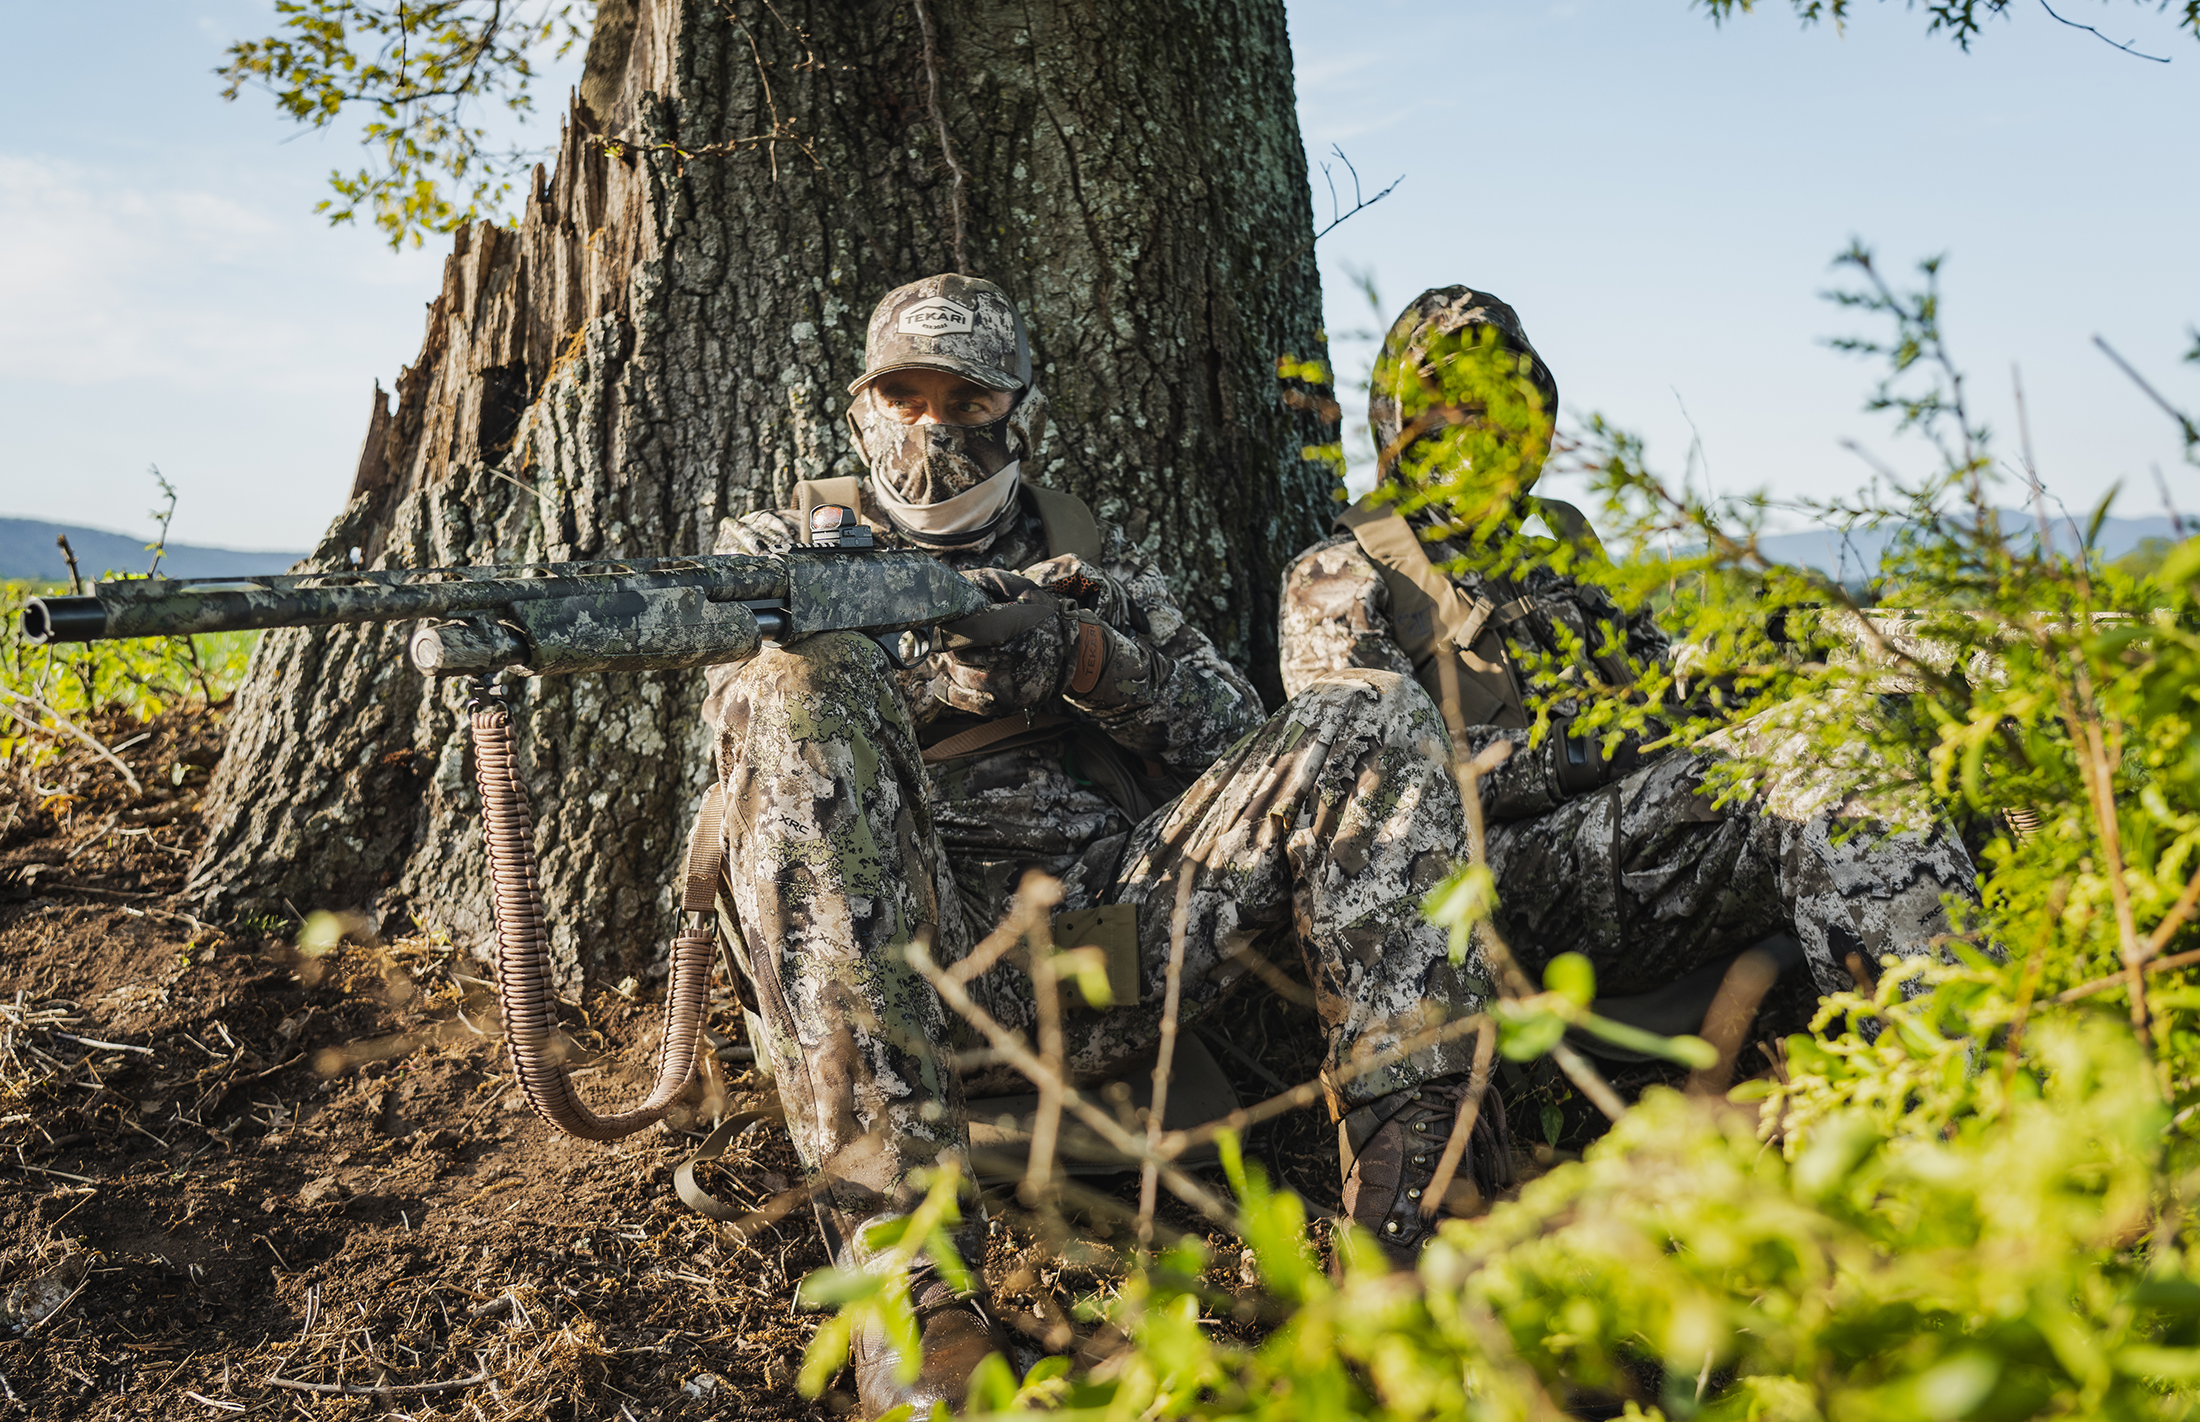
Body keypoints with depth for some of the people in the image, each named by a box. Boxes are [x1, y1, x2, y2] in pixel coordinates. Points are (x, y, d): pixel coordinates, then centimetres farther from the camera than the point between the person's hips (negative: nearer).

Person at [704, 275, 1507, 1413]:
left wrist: (1085, 657, -6)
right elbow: (743, 690, 2)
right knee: (810, 688, -31)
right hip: (912, 967, -2)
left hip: (1114, 952, 2)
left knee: (1370, 717, -14)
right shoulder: (785, 543, 23)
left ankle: (1414, 1209, -28)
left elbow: (1235, 734, 14)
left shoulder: (1092, 557, 26)